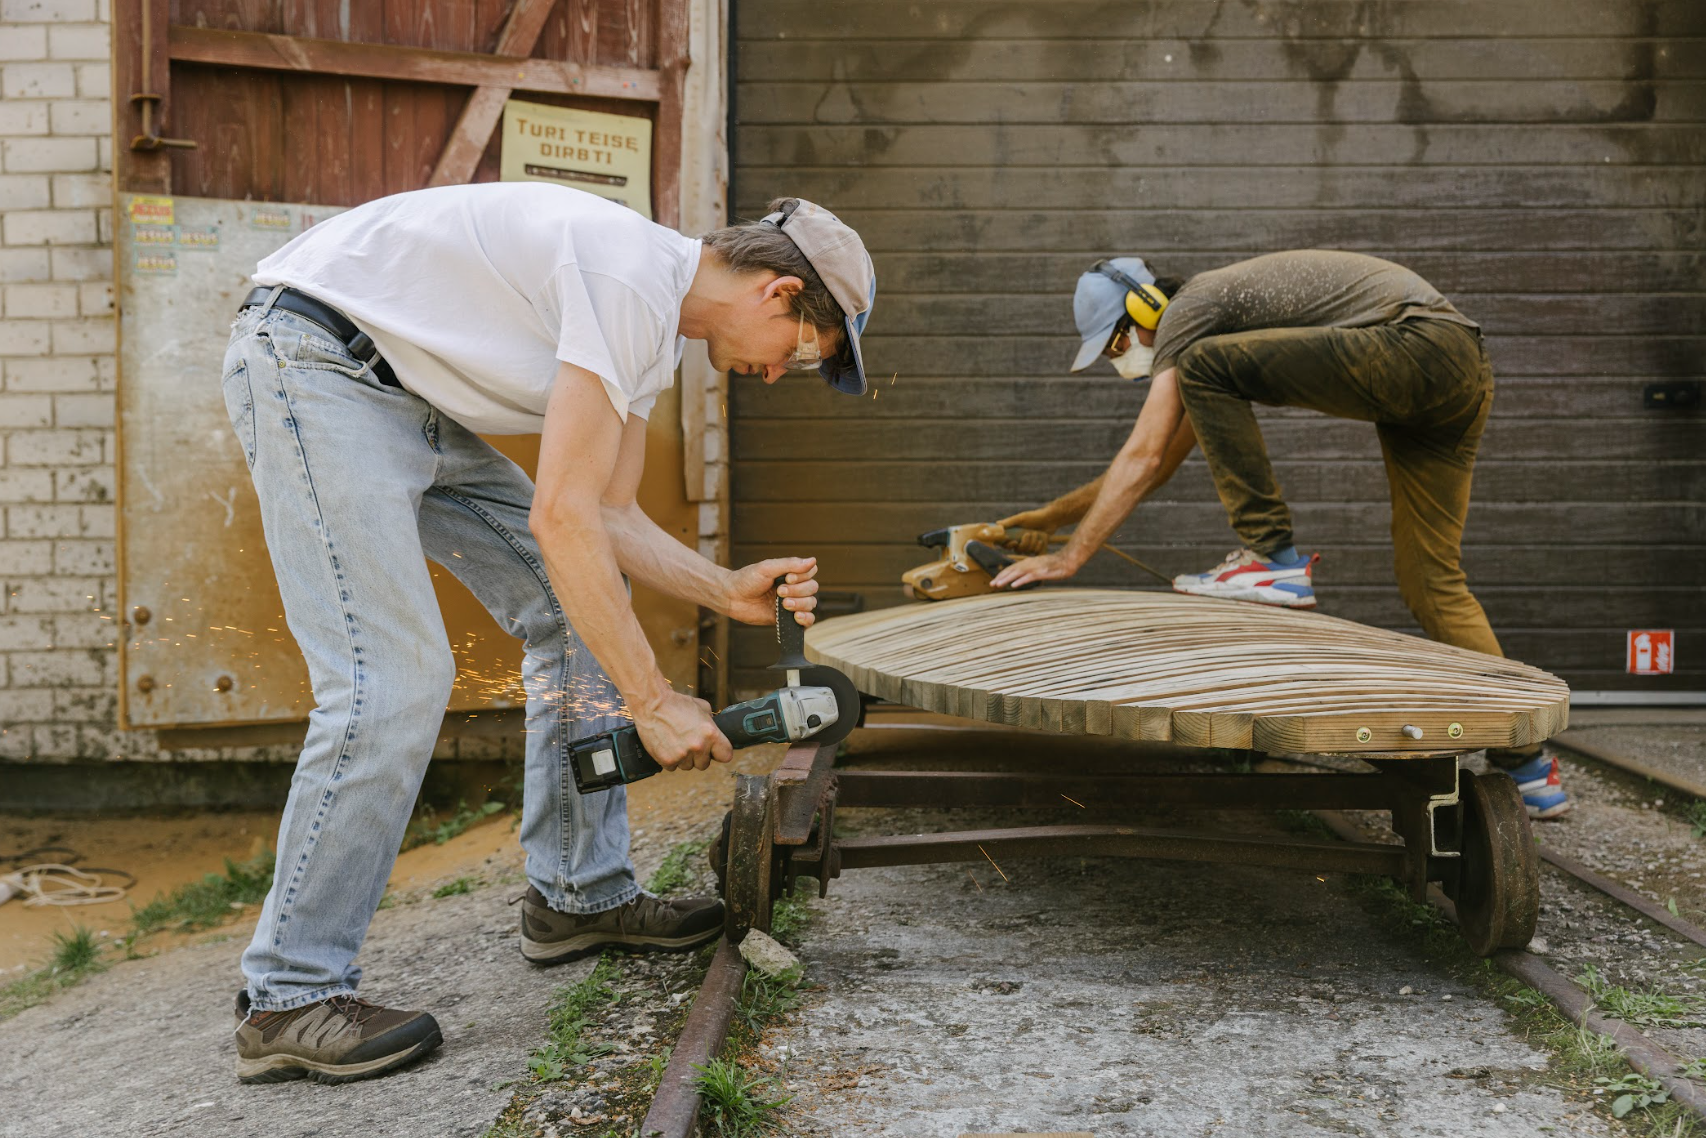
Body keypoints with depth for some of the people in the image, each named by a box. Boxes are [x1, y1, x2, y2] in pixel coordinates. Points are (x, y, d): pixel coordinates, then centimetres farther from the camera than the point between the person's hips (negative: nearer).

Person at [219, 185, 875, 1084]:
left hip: (411, 398, 10)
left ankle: (580, 896, 15)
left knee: (578, 613, 6)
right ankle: (288, 998, -8)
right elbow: (562, 518, -27)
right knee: (393, 680, -19)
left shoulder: (657, 321, 8)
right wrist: (654, 701, -22)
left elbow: (608, 516, 11)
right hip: (310, 360, -10)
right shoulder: (633, 278, -24)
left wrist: (729, 591, -3)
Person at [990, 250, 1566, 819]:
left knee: (1205, 367, -14)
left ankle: (1271, 558, -10)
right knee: (1431, 581, 7)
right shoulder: (1217, 322, 26)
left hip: (1420, 343, -10)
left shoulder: (1186, 312, -3)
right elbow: (1160, 464, 32)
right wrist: (1053, 514, 34)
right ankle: (1527, 765, 9)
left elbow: (1143, 456, -12)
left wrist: (1070, 556, -11)